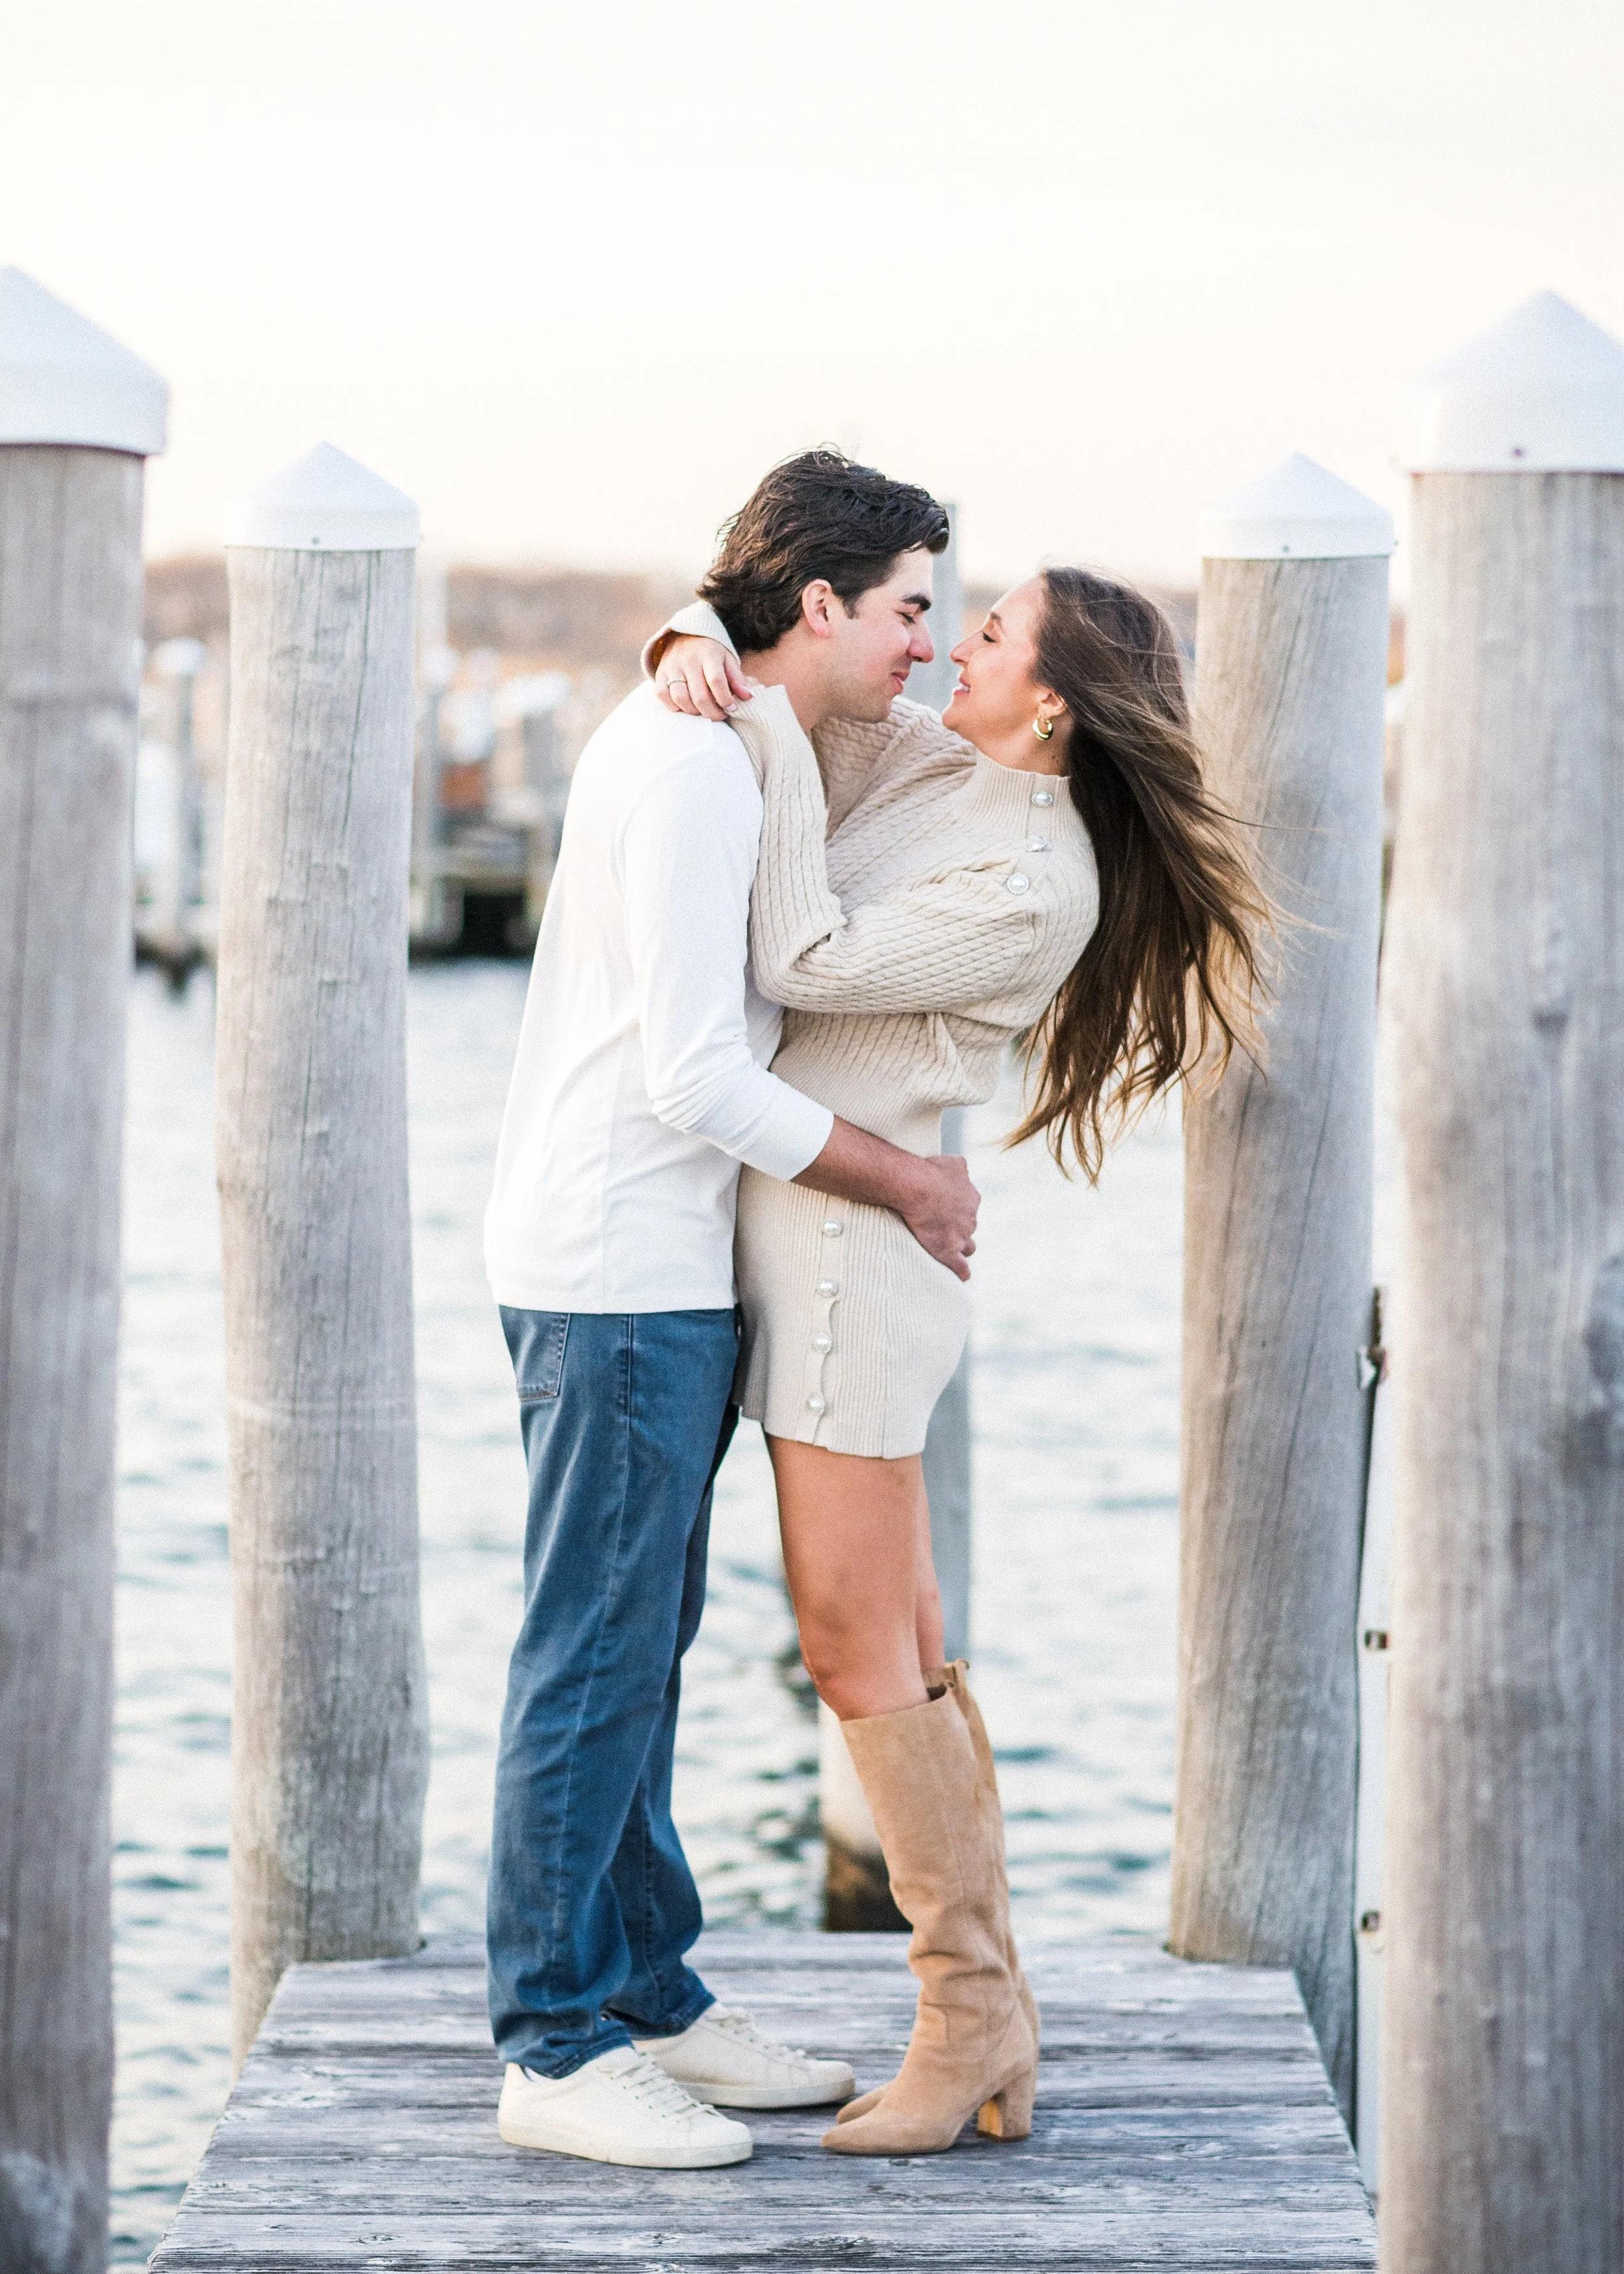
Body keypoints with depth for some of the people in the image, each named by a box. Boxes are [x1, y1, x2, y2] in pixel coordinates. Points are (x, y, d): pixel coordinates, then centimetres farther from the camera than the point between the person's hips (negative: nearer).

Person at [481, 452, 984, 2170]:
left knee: (641, 1651, 15)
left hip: (661, 1272, 10)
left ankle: (650, 1999, 23)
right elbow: (699, 1081, -21)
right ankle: (552, 2049, 2)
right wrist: (909, 1182, -11)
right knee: (594, 1659, -5)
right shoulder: (693, 763, -17)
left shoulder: (699, 735, 15)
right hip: (622, 1276, -10)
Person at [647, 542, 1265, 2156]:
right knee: (904, 1656, 9)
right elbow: (772, 629, 16)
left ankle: (968, 2013, 1)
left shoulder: (1032, 889, -16)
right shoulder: (924, 760, 8)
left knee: (860, 1657, -8)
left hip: (852, 1254, -9)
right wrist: (700, 644, -8)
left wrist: (774, 735, -16)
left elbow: (804, 966, -20)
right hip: (802, 1251, 9)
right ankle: (992, 2037, 13)